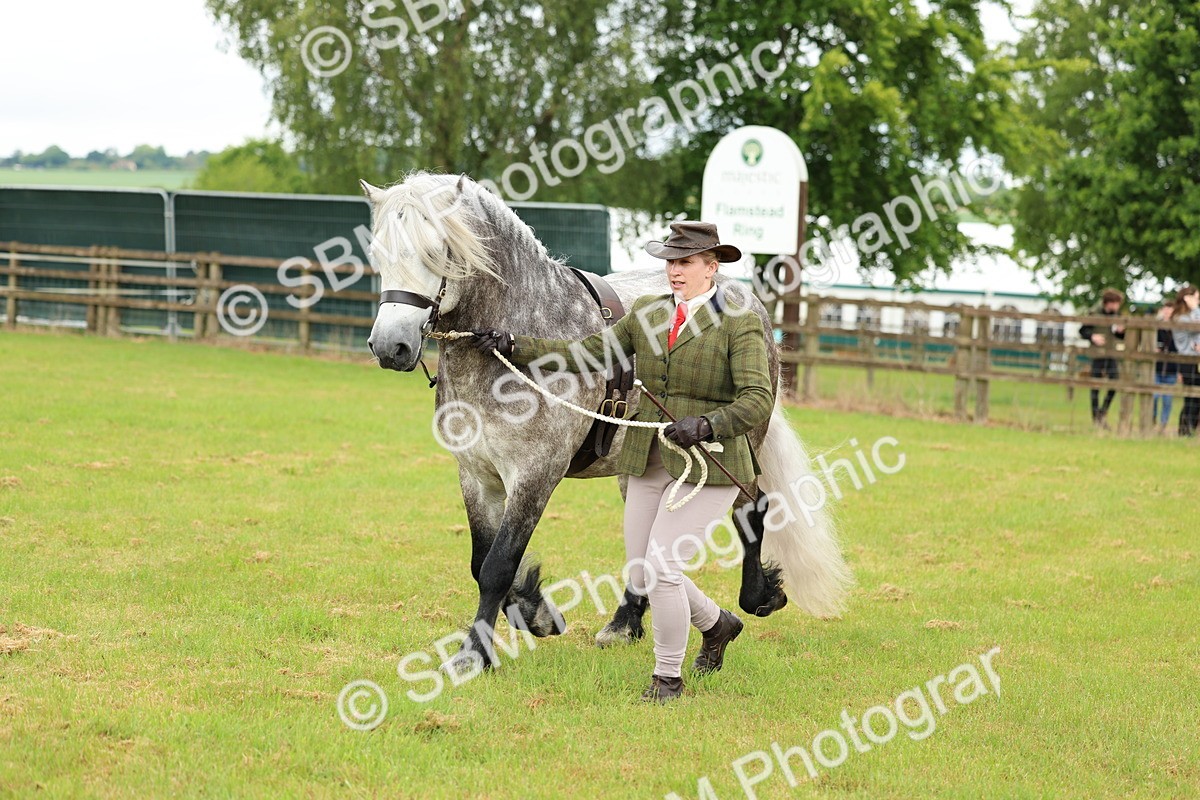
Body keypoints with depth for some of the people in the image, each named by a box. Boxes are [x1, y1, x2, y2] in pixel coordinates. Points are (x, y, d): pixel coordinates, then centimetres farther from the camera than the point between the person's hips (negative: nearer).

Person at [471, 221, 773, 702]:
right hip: (647, 464, 6)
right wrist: (515, 348, -1)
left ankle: (668, 675, 5)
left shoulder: (739, 325, -9)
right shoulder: (646, 313, 8)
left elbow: (758, 401, -17)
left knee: (661, 568, -15)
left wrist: (706, 425, -33)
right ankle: (716, 624, 38)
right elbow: (589, 353, 7)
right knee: (641, 578, 9)